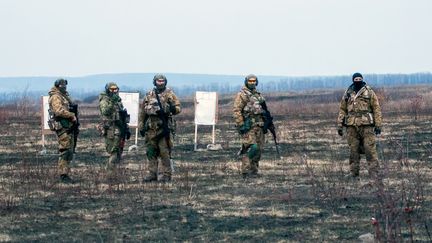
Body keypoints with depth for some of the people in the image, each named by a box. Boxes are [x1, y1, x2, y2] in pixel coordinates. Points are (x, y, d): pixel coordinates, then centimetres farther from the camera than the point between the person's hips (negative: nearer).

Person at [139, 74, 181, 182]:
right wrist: (141, 126, 15)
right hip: (151, 128, 4)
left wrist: (172, 109, -24)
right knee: (151, 152, 7)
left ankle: (166, 174, -1)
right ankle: (152, 173, 14)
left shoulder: (169, 94, 3)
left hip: (164, 127, -4)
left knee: (165, 152, -5)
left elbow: (178, 108, -1)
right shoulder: (149, 95, 12)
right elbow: (143, 111, 17)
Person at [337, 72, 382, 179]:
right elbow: (342, 109, 15)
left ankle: (374, 173, -7)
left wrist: (378, 125, -5)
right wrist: (339, 125, 8)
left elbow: (376, 108, 2)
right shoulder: (348, 94, 13)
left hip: (366, 125, -3)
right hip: (352, 126, 3)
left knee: (370, 150, -8)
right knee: (353, 151, 4)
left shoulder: (369, 92, 5)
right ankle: (354, 174, 10)